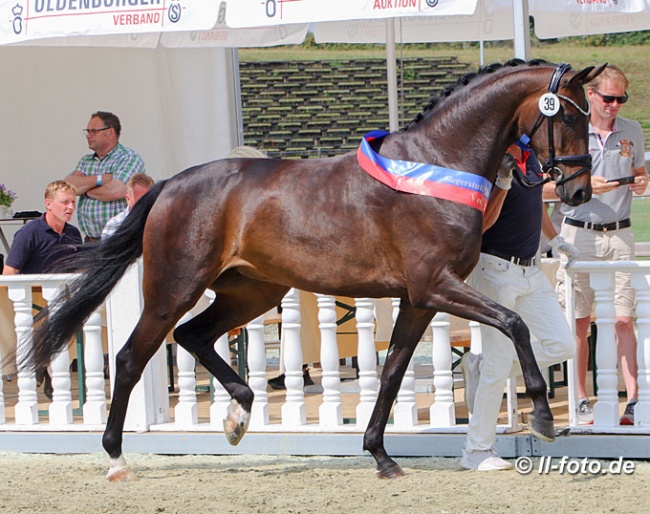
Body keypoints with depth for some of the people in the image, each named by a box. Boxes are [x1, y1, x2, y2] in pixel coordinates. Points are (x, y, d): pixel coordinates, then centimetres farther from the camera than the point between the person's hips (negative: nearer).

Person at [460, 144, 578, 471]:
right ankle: (477, 451, 6)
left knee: (561, 346, 2)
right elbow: (480, 224, -24)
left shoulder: (530, 158, 9)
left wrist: (554, 239, 27)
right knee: (498, 366, -6)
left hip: (531, 270, 8)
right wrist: (503, 184, -33)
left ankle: (480, 367, 18)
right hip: (496, 270, -8)